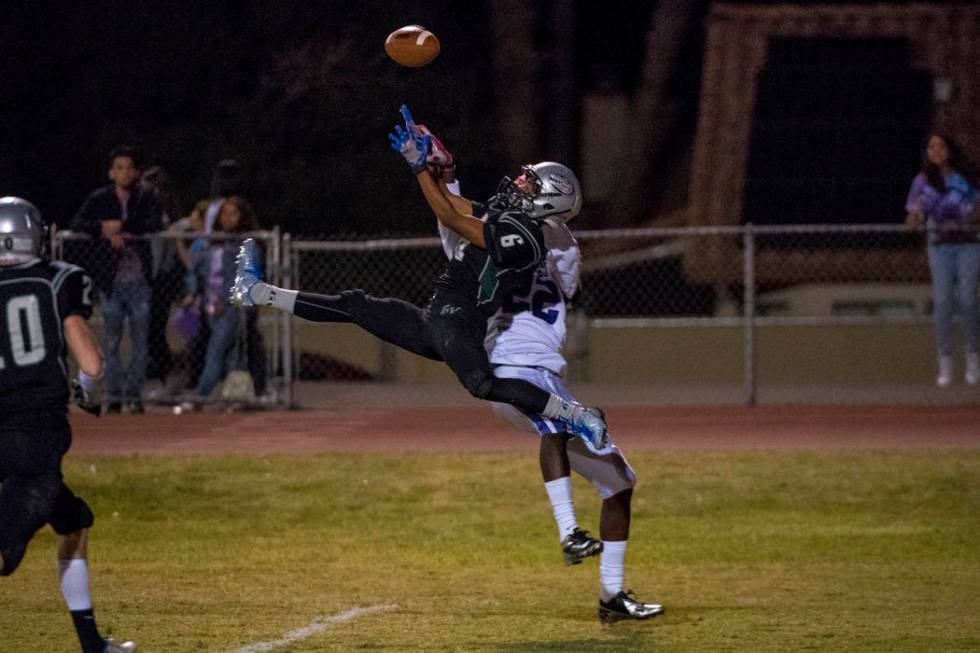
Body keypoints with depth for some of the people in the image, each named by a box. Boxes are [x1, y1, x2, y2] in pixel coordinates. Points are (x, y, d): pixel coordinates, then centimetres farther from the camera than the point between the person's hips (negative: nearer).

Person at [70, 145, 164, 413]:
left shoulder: (146, 198, 4)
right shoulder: (99, 199, 4)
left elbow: (156, 225, -12)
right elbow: (77, 225, -6)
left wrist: (120, 226, -17)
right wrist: (104, 230, -22)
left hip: (139, 278, 0)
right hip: (111, 279, 0)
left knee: (140, 338, 1)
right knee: (112, 339, 1)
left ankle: (134, 394, 9)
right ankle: (114, 395, 7)